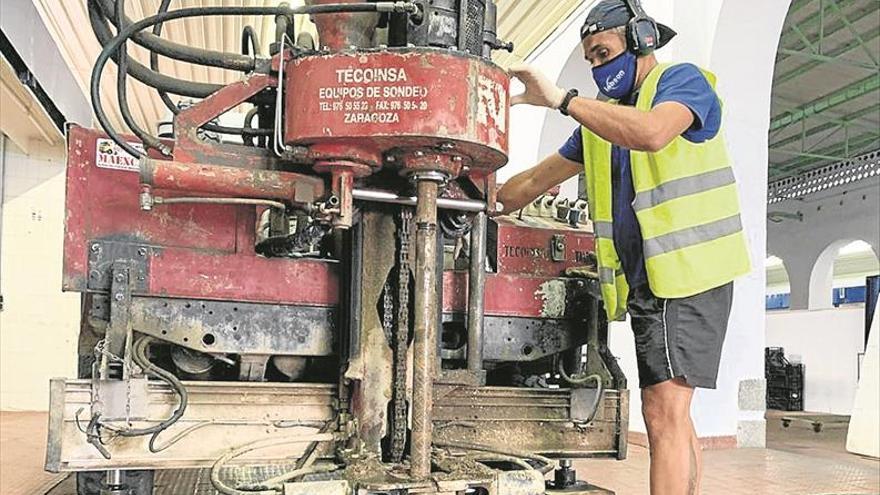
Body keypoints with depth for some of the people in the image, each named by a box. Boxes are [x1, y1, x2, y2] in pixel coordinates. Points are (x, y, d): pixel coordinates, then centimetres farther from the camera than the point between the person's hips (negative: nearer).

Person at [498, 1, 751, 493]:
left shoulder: (683, 80, -2)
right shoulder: (603, 116, 21)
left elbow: (651, 132, -27)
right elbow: (538, 179, 24)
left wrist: (561, 98, -24)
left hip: (689, 271, -8)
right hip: (644, 282, 8)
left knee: (665, 412, -16)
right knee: (669, 416, 10)